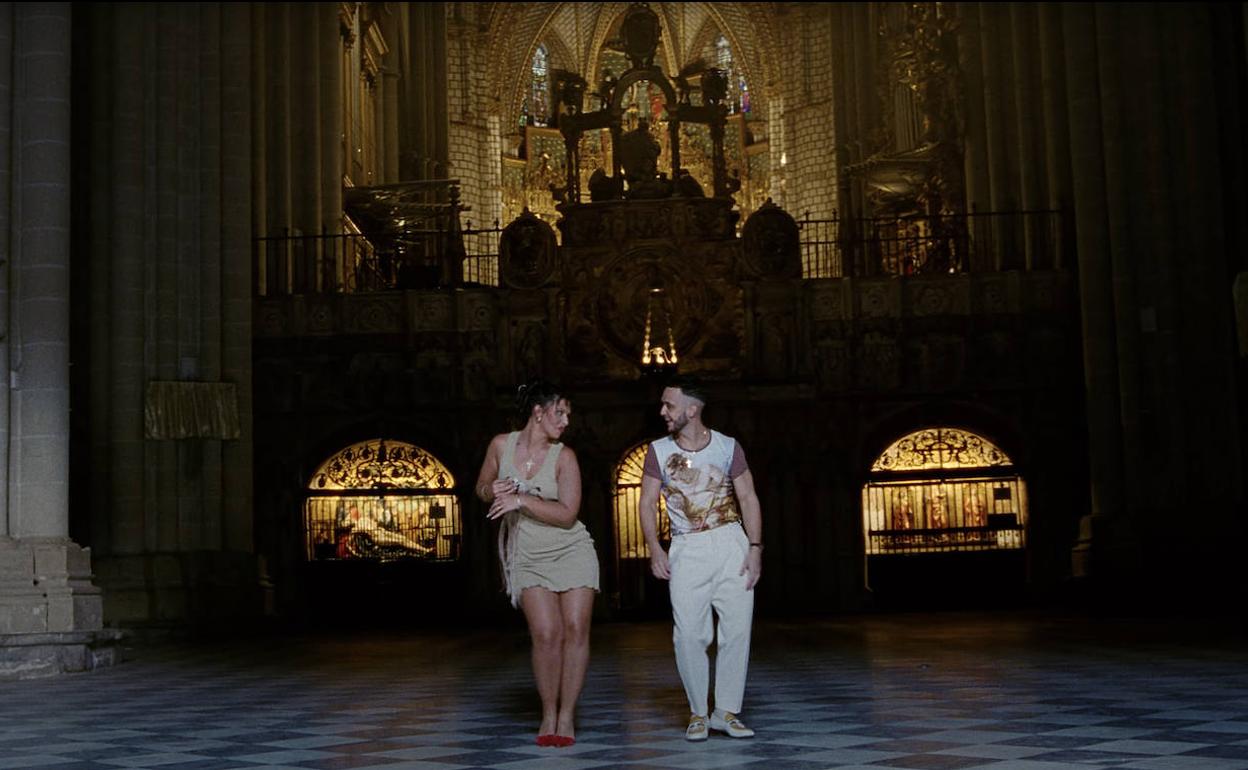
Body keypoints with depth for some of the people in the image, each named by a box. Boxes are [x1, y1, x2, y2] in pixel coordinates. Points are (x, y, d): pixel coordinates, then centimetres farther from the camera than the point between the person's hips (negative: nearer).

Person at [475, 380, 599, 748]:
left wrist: (521, 500, -20)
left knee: (575, 630, -7)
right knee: (546, 634, -11)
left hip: (572, 551, 0)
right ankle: (548, 714, 2)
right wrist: (493, 490, -9)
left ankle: (567, 715, 2)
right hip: (529, 558, 0)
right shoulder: (502, 444, 0)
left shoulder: (564, 456, -6)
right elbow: (481, 488, 14)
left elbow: (567, 514, -12)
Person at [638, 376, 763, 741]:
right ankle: (698, 713, 9)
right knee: (688, 634, -7)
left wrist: (755, 548, -5)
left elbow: (748, 499, 4)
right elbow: (648, 502, 5)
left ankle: (726, 712, 10)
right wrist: (654, 548, -9)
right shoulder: (659, 451, 4)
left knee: (737, 629, -2)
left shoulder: (727, 447, 2)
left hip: (731, 543, 0)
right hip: (687, 550, 0)